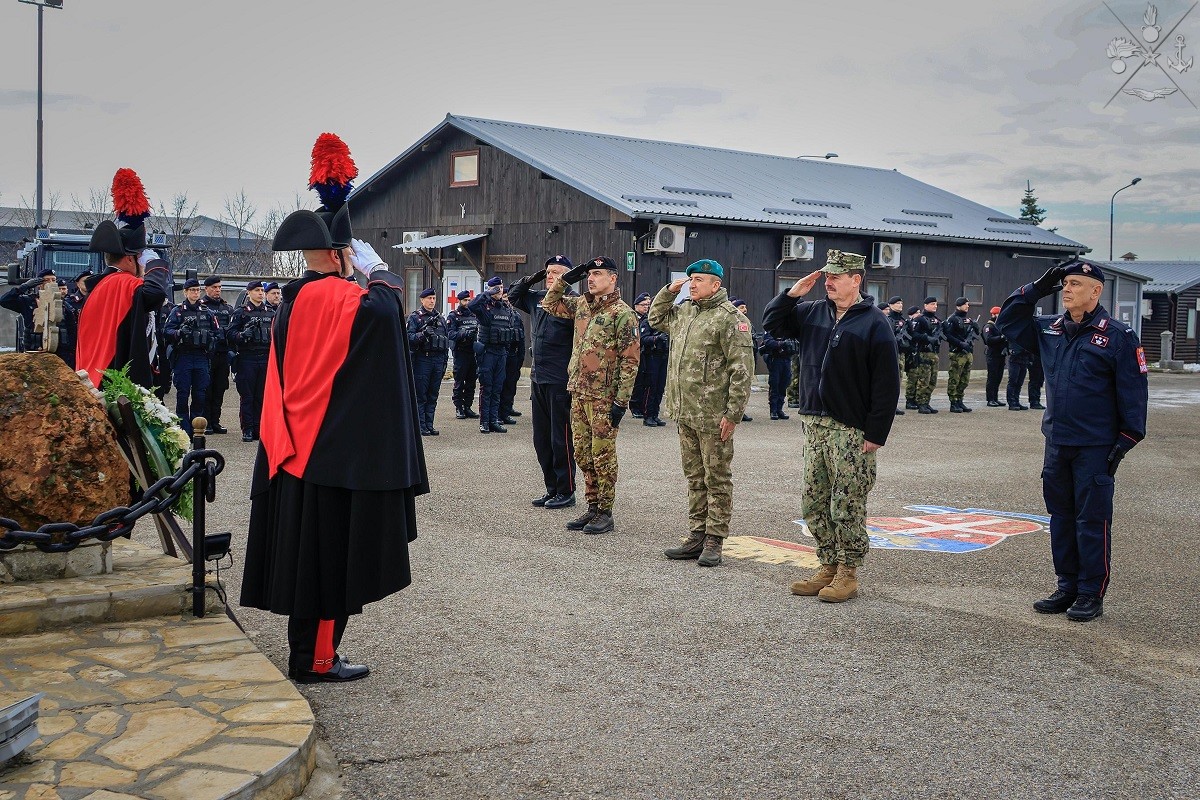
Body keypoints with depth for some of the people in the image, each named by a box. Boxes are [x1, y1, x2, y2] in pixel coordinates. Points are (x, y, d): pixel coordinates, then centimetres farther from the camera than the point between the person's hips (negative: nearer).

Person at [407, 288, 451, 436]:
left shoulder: (440, 318, 16)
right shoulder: (415, 317, -1)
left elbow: (447, 339, 18)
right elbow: (409, 337, -10)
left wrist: (444, 363, 13)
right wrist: (423, 334, -27)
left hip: (438, 359, 5)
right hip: (422, 359, -5)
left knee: (433, 395, 8)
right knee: (420, 395, -2)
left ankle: (429, 425, 13)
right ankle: (420, 426, 0)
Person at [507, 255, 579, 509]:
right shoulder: (537, 298, 11)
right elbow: (513, 297, 30)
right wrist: (531, 279, 13)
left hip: (560, 383, -8)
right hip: (538, 380, 8)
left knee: (561, 440, 0)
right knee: (541, 440, 13)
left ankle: (566, 492, 10)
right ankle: (551, 489, 23)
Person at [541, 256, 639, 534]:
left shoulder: (622, 313, -11)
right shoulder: (581, 305, 11)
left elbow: (630, 360, -13)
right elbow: (550, 304, 26)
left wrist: (622, 401, -17)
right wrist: (565, 279, 11)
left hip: (603, 397, -7)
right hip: (578, 393, 8)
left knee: (603, 455, -1)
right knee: (583, 454, 12)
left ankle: (605, 513, 8)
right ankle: (592, 508, 22)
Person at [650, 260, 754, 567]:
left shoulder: (731, 318, -12)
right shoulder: (684, 311, 13)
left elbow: (742, 370, -16)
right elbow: (655, 319, 33)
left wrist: (733, 414, -18)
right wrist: (669, 291, 15)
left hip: (713, 416, -8)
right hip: (685, 414, 8)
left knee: (717, 480, 2)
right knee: (695, 478, 15)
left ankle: (714, 542, 9)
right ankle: (697, 537, 23)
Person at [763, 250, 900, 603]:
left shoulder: (874, 323, -8)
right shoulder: (812, 312, 10)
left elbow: (887, 384, -10)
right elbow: (772, 323, 19)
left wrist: (876, 434, -14)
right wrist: (793, 294, 3)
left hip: (852, 431, -7)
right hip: (814, 424, 7)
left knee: (847, 506, 0)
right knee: (814, 504, 11)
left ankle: (847, 573, 11)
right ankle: (828, 567, 22)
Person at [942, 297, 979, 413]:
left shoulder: (969, 319, 19)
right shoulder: (952, 319, -6)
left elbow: (977, 333, 19)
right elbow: (947, 335, -14)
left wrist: (973, 324, -1)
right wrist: (961, 343, -19)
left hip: (969, 353, 8)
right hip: (957, 353, -8)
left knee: (965, 380, 11)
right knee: (954, 380, -5)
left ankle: (959, 401, 18)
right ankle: (953, 404, -2)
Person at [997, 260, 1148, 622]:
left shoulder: (1118, 335, -7)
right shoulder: (1050, 329, 8)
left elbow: (1133, 391, -8)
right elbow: (1008, 320, 18)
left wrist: (1127, 438, -12)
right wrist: (1036, 289, 5)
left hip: (1095, 447, -6)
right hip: (1056, 443, 6)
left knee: (1092, 520, 0)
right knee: (1061, 517, 12)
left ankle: (1091, 594, 9)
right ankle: (1067, 588, 23)